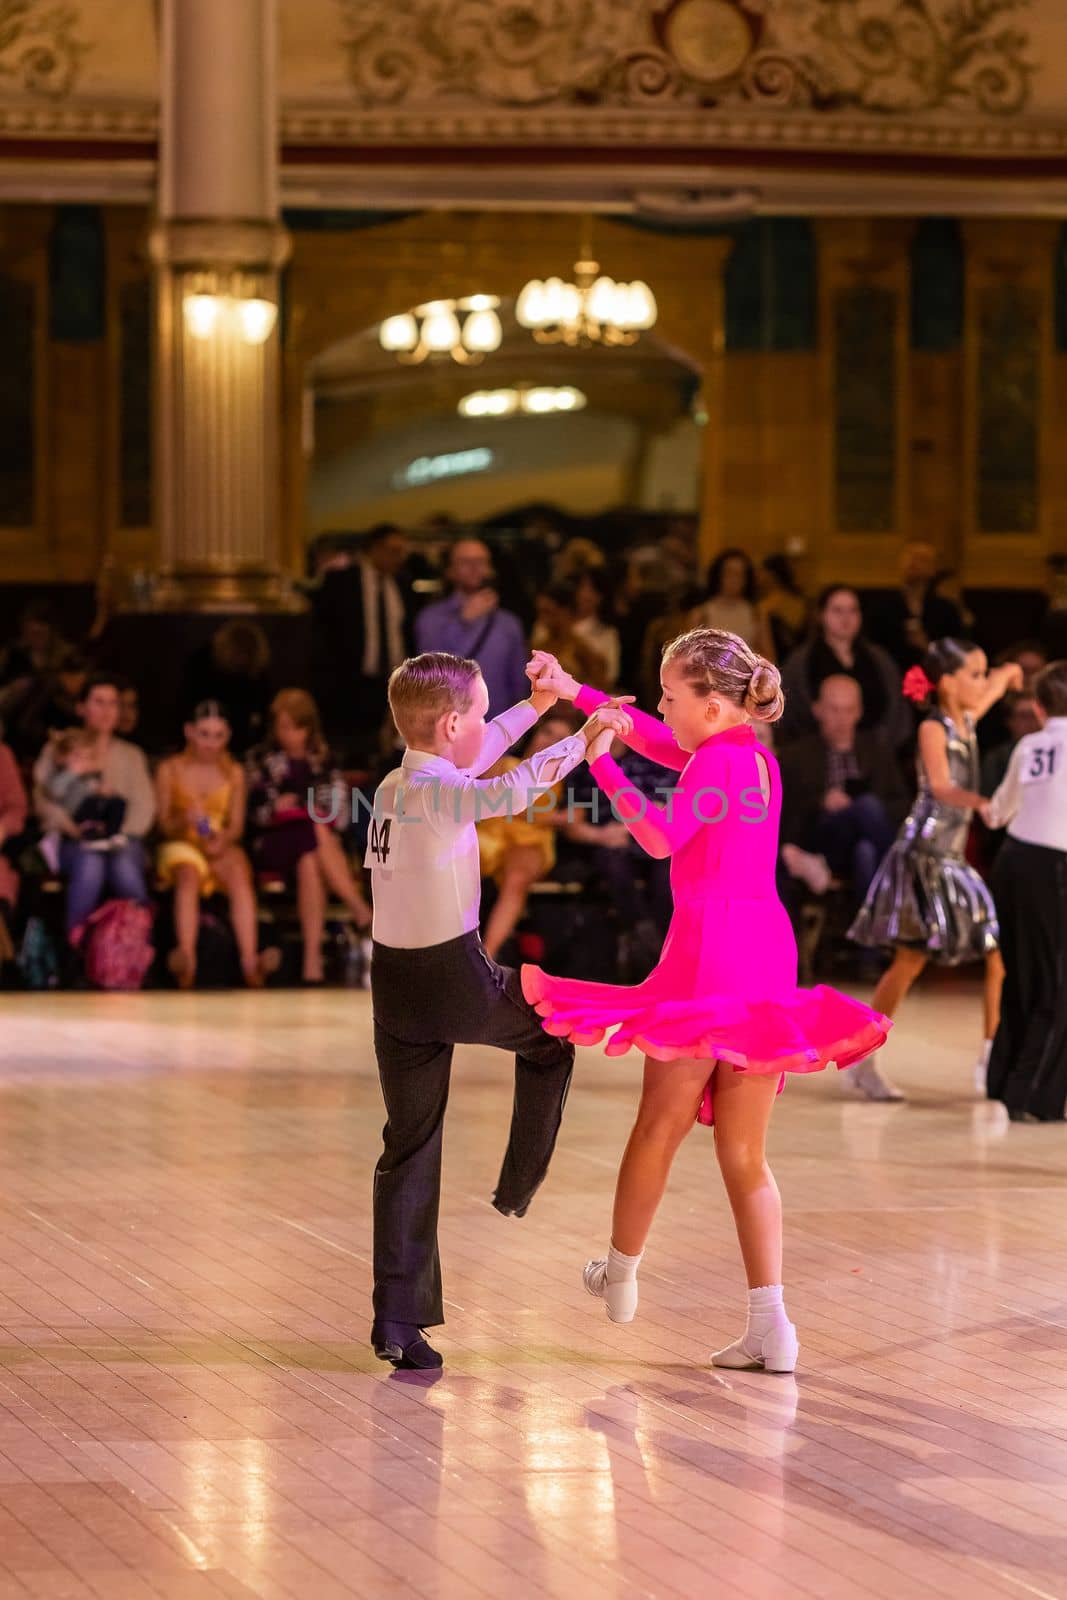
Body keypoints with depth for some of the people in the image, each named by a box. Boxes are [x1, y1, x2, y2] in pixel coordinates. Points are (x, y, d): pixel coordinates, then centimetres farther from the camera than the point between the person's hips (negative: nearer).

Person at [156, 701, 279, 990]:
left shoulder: (234, 773, 11)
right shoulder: (170, 770, 6)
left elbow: (237, 825, 6)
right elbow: (164, 824, 1)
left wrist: (223, 839, -17)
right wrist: (184, 821, -21)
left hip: (221, 847, 1)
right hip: (181, 846, -1)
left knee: (240, 874, -34)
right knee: (189, 876, -37)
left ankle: (250, 962, -49)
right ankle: (187, 958, -56)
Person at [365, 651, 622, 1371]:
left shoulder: (395, 787, 10)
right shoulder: (437, 792, -15)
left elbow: (471, 762, 26)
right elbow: (506, 790, -31)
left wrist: (536, 707, 34)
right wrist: (579, 745, -20)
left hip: (395, 987, 7)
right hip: (458, 981, -7)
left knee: (409, 1150, 9)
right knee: (550, 1033, 25)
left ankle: (398, 1324, 6)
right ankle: (519, 1188, 28)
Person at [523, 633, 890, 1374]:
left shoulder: (717, 763, -12)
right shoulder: (755, 757, 15)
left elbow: (661, 837, -25)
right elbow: (651, 737, 25)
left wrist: (602, 763, -20)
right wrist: (575, 692, 26)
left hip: (709, 951, -8)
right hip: (766, 950, 8)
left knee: (660, 1123, 11)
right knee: (745, 1153, 8)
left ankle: (622, 1273, 29)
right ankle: (771, 1326, 1)